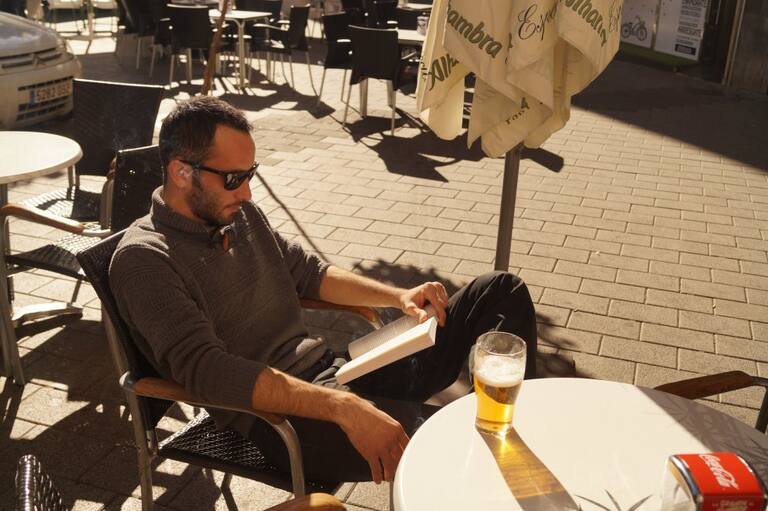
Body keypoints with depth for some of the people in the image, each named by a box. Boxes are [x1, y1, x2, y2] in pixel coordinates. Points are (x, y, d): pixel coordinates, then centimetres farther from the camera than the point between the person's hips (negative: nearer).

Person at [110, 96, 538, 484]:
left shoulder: (239, 212, 11)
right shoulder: (145, 258, -12)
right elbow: (205, 369, -24)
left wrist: (398, 296, 7)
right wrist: (341, 408, -32)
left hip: (333, 372, 8)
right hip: (280, 417, -8)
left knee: (502, 292, 5)